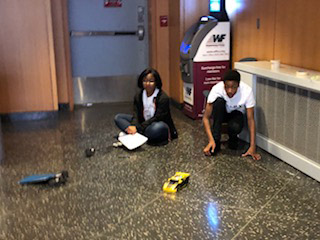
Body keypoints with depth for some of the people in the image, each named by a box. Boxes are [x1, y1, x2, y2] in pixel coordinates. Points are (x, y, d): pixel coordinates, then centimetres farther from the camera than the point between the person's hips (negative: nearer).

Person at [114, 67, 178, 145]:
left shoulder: (163, 98, -17)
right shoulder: (138, 96, 1)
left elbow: (157, 118, -20)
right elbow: (136, 114, -7)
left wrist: (138, 127, -27)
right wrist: (134, 126, -31)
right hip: (143, 124, 6)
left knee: (158, 127, -42)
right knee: (118, 117, -6)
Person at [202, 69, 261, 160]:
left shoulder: (247, 91, -31)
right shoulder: (216, 89, -32)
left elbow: (251, 119, -27)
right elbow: (206, 118, -27)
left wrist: (252, 147, -32)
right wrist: (211, 140, -38)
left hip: (236, 114, -1)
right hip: (220, 114, 1)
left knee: (235, 127, -37)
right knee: (219, 100, -35)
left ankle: (233, 139, 2)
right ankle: (215, 141, -23)